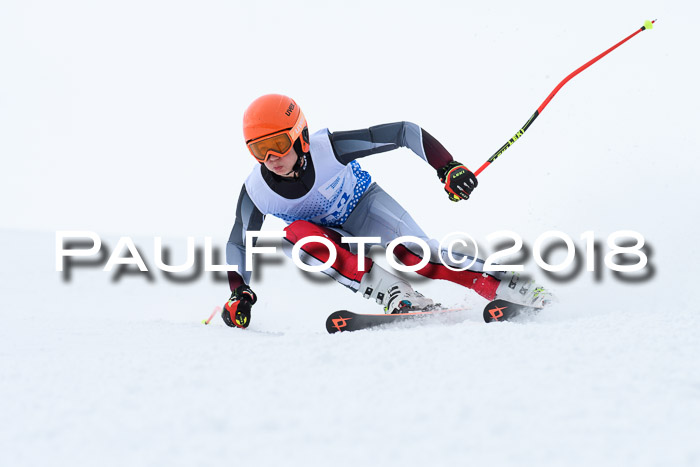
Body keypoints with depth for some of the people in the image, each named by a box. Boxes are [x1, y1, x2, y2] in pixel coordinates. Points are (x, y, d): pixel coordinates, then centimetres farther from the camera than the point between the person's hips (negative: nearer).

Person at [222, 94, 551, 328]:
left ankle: (504, 285, -27)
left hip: (364, 208, -2)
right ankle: (388, 291, -37)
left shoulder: (327, 148, -30)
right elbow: (239, 241, -6)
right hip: (331, 243, 2)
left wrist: (448, 168, -33)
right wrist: (239, 294, -19)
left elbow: (404, 132, -26)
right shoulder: (256, 192, -23)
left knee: (412, 249, -32)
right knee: (293, 234, -32)